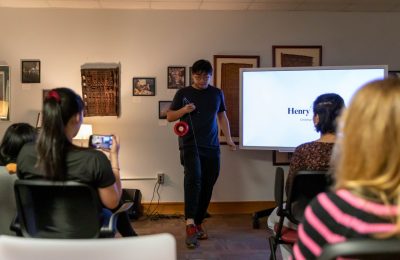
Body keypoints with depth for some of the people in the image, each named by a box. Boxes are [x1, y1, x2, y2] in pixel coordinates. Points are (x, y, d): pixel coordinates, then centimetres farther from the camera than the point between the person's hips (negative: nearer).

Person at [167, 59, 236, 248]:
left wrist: (228, 138, 10)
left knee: (207, 187, 6)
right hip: (190, 145, -4)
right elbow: (169, 117, 6)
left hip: (212, 147, 4)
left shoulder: (217, 93, 12)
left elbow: (222, 116, 20)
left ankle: (198, 223, 20)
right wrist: (183, 110, -13)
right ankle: (190, 225, -27)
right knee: (193, 179, -24)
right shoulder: (183, 93, 3)